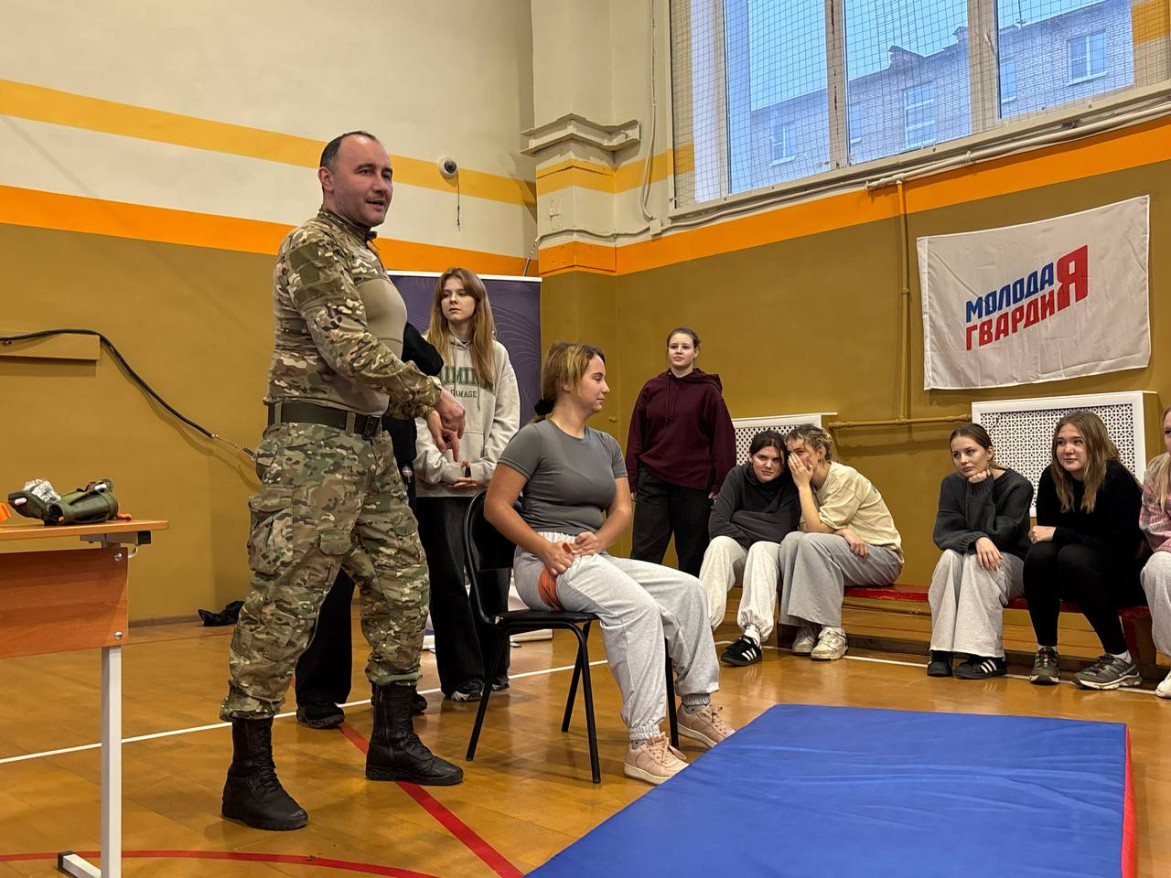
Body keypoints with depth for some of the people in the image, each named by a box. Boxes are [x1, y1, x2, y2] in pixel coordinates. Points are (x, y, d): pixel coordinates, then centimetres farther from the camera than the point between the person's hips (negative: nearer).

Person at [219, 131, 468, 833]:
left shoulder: (367, 258, 20)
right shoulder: (313, 245, -8)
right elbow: (349, 350, -19)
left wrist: (424, 407, 8)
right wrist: (435, 393, -13)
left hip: (371, 444, 10)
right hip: (313, 443, -10)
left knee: (402, 586, 12)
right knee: (285, 604, -7)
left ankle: (393, 740, 24)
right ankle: (249, 774, 3)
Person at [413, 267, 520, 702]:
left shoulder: (497, 354, 13)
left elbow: (506, 419, 7)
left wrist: (485, 468, -5)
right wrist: (442, 469, -11)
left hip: (489, 485, 3)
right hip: (439, 487, -2)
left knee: (493, 577, 6)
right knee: (449, 579, 0)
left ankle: (493, 666, 20)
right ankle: (462, 675, 8)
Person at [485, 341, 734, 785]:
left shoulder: (606, 445, 17)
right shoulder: (536, 437, -6)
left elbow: (621, 509, 13)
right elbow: (495, 506, -9)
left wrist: (600, 539, -9)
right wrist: (545, 548, -19)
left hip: (593, 557, 8)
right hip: (546, 562, -8)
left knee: (687, 589, -8)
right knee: (639, 607, -30)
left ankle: (696, 706, 3)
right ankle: (644, 743, -28)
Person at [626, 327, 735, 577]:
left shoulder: (708, 390, 0)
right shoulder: (651, 388, 7)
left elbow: (724, 439, -2)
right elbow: (636, 437, 9)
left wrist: (721, 483, -6)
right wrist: (632, 480, 5)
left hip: (694, 484, -2)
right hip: (653, 481, 2)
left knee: (692, 556, 7)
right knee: (644, 552, -2)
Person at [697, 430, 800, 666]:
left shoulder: (790, 483, -9)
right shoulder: (738, 477, -1)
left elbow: (781, 534, -18)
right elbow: (716, 525, -10)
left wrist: (739, 525, -13)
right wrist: (747, 536, -17)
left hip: (772, 554, -2)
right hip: (739, 553, 2)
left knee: (761, 549, -36)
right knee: (720, 543, -31)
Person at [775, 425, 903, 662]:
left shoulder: (845, 477, -16)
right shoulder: (812, 483, 6)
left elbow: (818, 528, -21)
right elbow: (810, 527, -7)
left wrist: (803, 485, -16)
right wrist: (842, 530, -26)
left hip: (884, 557, -7)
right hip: (848, 553, 7)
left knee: (812, 542, -30)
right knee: (792, 539, -18)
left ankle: (833, 633, -27)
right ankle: (806, 627, -20)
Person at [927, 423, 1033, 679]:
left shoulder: (1018, 486, -14)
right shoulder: (951, 483, -3)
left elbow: (996, 535, -23)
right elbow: (942, 534, -14)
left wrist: (980, 490, -25)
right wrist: (976, 540, -33)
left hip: (1011, 564, -3)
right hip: (969, 566, 3)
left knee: (976, 562, -35)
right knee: (951, 556, -31)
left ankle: (989, 656, -32)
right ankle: (941, 651, -28)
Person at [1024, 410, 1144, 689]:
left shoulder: (1116, 478, -17)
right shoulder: (1052, 477, -4)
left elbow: (1123, 545, -22)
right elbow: (1044, 531, 2)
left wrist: (1058, 534, -23)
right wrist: (1040, 535, -22)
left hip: (1123, 576, -4)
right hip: (1072, 581, 4)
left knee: (1072, 556, -34)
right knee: (1038, 554, -27)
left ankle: (1120, 659, -21)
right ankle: (1046, 651, -14)